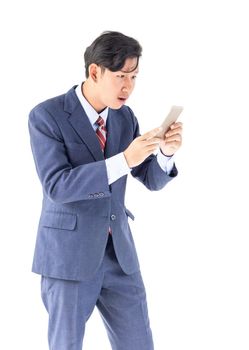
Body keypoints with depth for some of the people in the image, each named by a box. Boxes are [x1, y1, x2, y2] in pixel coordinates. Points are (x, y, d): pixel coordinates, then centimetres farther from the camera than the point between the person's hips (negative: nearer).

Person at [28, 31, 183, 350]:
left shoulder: (124, 116, 5)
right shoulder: (46, 116, -13)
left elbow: (152, 179, 6)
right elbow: (56, 186, -23)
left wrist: (166, 151, -17)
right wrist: (123, 161, -32)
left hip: (118, 252, 5)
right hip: (68, 252, -5)